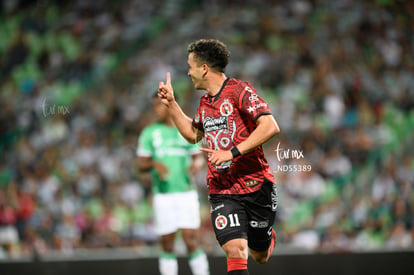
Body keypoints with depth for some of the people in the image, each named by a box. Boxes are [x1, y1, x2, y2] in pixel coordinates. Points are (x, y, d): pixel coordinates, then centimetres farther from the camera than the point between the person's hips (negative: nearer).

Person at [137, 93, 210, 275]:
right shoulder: (149, 133, 6)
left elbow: (197, 158, 13)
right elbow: (141, 165, 5)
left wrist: (195, 164, -11)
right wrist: (155, 164, -17)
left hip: (186, 193, 0)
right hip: (163, 196, 0)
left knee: (191, 242, -8)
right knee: (167, 245, 1)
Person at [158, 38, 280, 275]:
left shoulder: (240, 91, -11)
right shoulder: (205, 102, 12)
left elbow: (270, 127, -22)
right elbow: (193, 134, 31)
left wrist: (232, 153, -25)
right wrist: (171, 103, 22)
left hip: (256, 186, -4)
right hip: (222, 191, 4)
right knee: (235, 251, -18)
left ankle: (270, 238, 47)